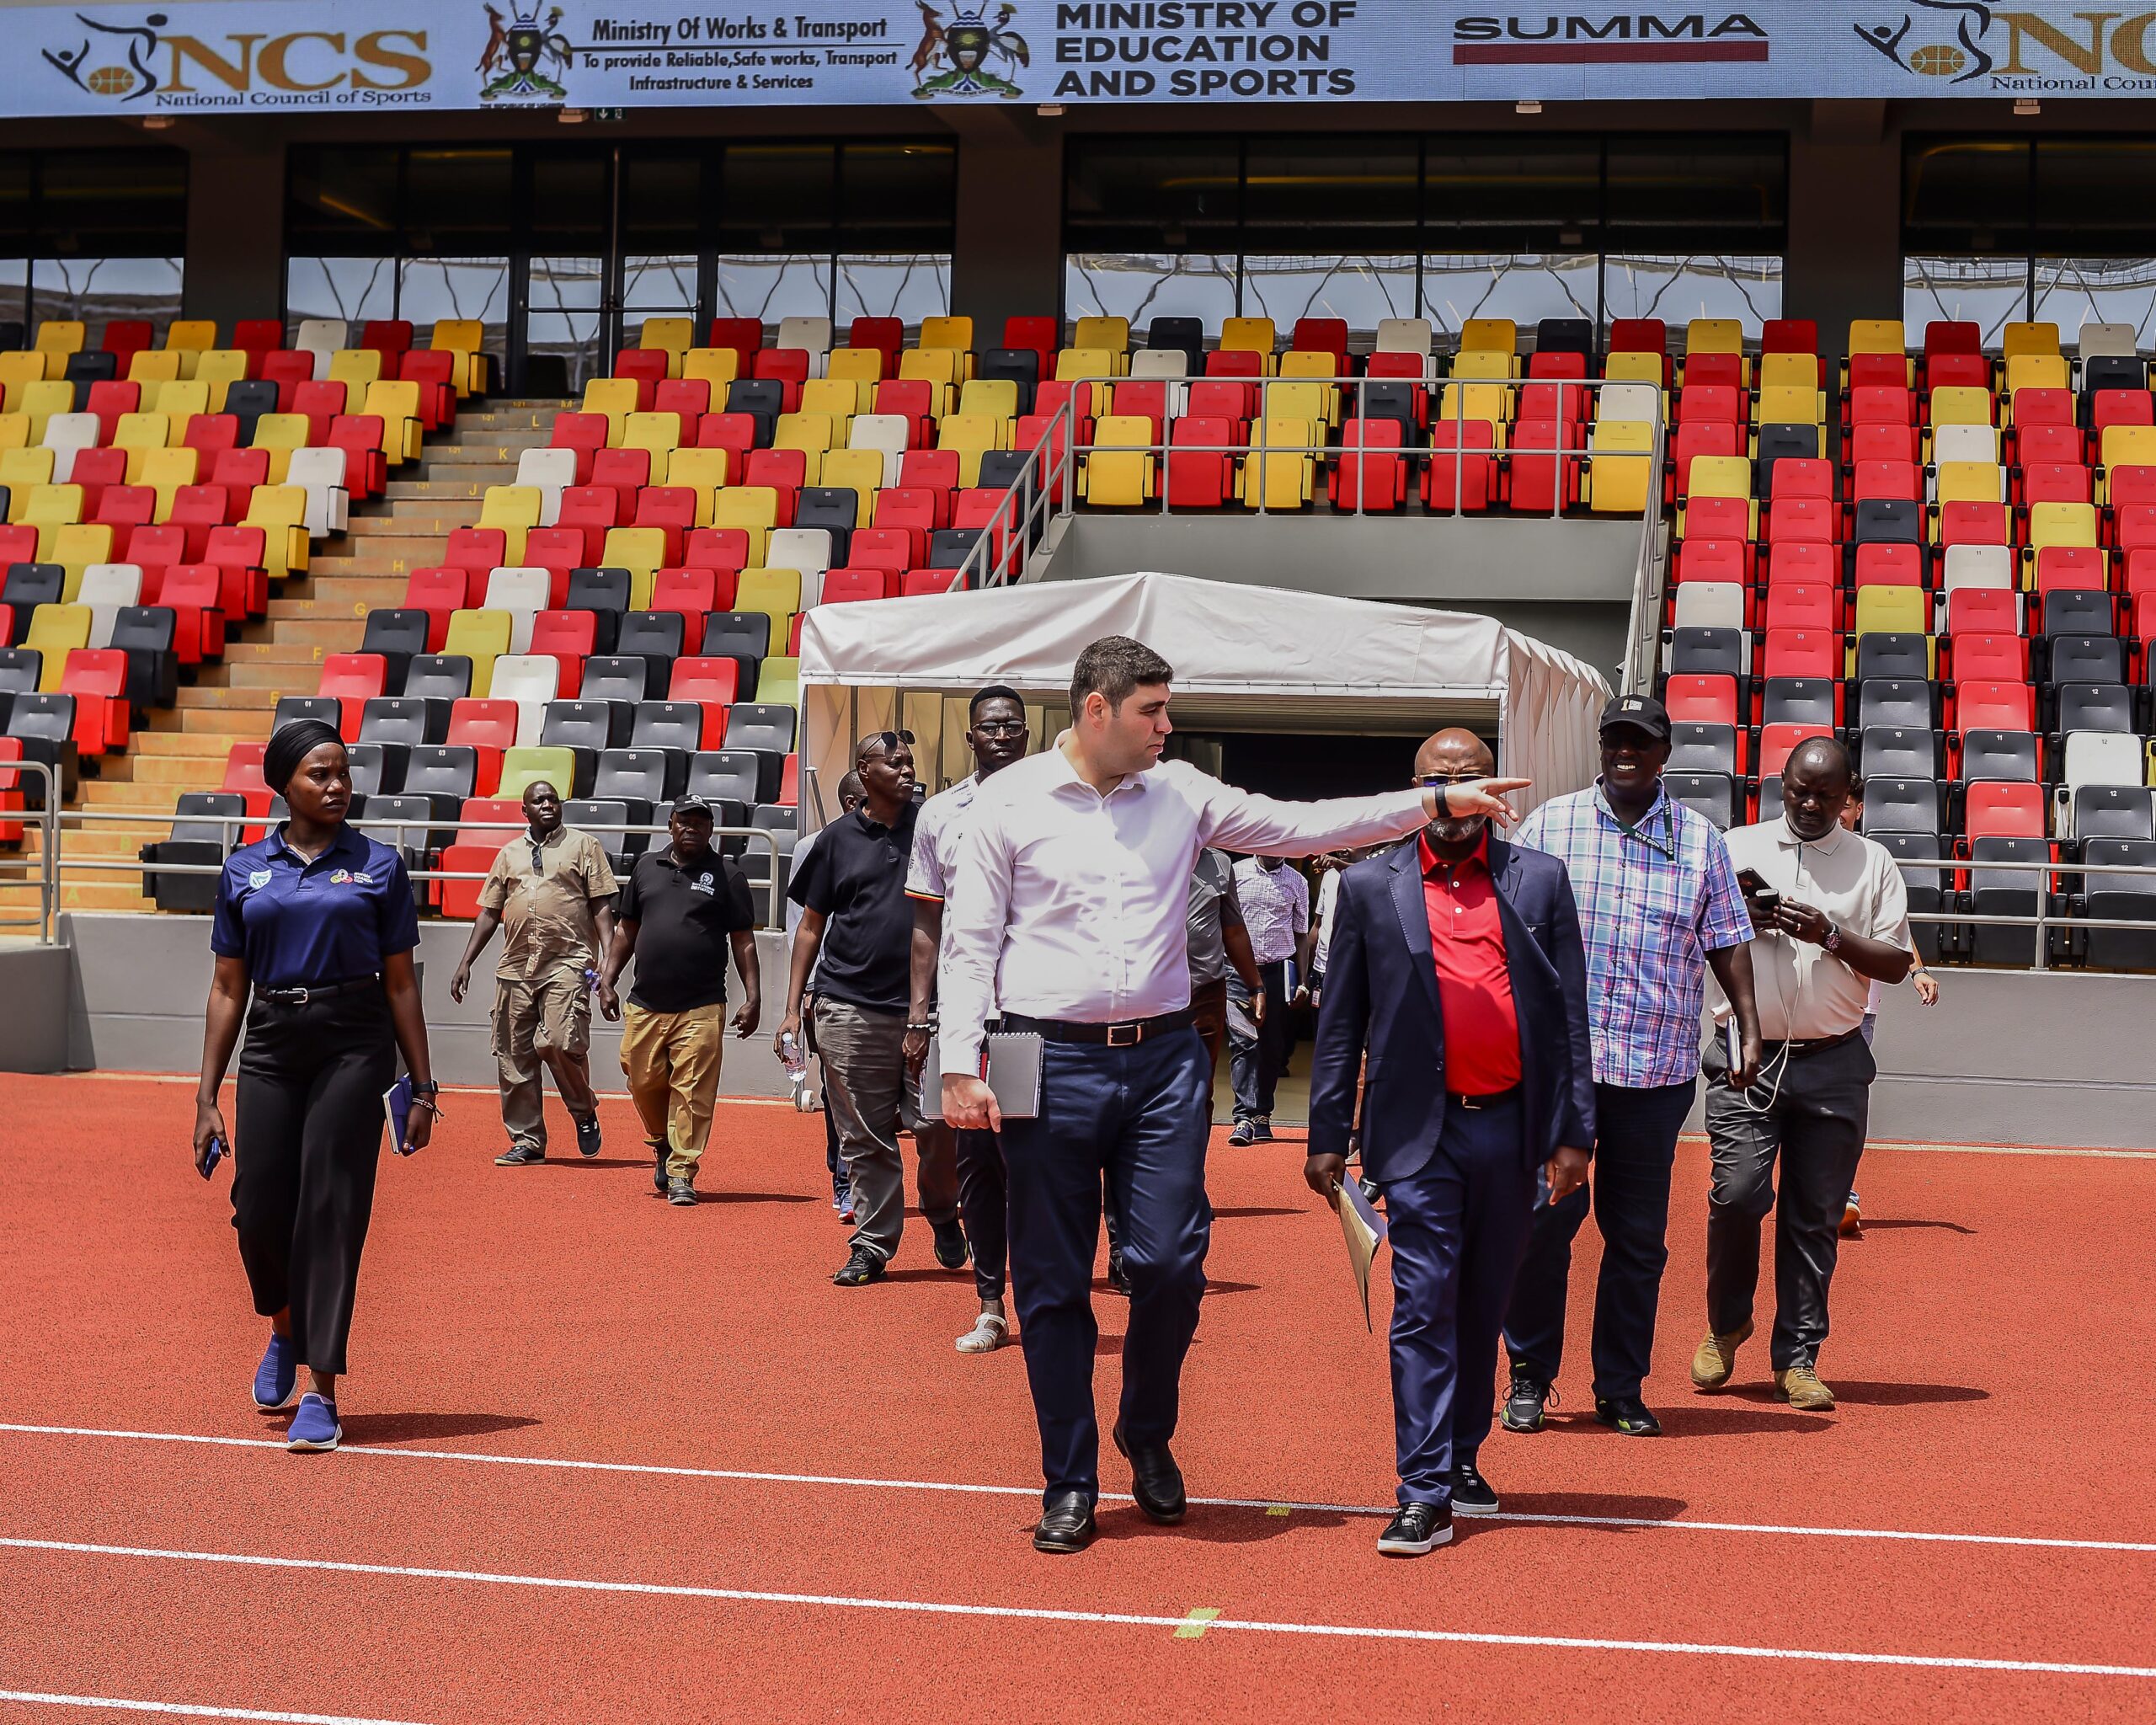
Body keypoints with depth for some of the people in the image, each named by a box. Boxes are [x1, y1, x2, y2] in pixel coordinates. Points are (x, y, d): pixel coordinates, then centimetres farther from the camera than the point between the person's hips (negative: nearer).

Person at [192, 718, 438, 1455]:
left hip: (354, 1047, -2)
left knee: (331, 1209, -6)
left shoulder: (378, 866, 4)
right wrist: (206, 1100, 6)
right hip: (271, 1048, 2)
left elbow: (401, 984, 6)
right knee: (259, 1209, -1)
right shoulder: (244, 870, 9)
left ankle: (321, 1394, 0)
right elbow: (228, 989, 10)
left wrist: (422, 1089, 3)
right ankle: (284, 1329, 33)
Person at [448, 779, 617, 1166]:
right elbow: (489, 913, 20)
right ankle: (527, 1142, 11)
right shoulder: (509, 854, 18)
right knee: (513, 1057, 2)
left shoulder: (583, 846, 8)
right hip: (516, 967, 4)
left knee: (559, 1042, -19)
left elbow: (601, 905, 2)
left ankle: (584, 1112, 7)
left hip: (567, 964, -4)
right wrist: (466, 963, 12)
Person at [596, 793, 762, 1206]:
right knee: (643, 1082, 6)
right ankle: (663, 1143, 33)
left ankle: (681, 1173, -1)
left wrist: (753, 998, -4)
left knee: (693, 1092, -7)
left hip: (701, 1009, -3)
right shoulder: (647, 867, 13)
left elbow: (743, 941, 3)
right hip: (644, 1005, 3)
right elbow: (626, 930, 19)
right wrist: (607, 981, 12)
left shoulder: (726, 875, 4)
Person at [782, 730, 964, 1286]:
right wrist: (793, 1007, 8)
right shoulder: (838, 839, 8)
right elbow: (812, 926, 13)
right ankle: (873, 1243, 13)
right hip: (851, 1011, 0)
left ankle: (942, 1213, 24)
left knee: (940, 1127, -2)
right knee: (866, 1140, 3)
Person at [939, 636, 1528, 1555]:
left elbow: (1303, 825, 10)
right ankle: (1070, 1484, 15)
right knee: (1053, 1284, 3)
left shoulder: (1181, 793, 10)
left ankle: (1148, 1434, 23)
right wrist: (961, 1066, -6)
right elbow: (971, 940, 1)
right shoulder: (1010, 799, 0)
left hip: (1163, 1061, 3)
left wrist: (1435, 801, 3)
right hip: (1054, 1064, -2)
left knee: (1170, 1264, -5)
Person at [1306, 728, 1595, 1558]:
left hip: (1510, 1126, 2)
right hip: (1419, 1128, -2)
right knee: (1424, 1305, -6)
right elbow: (1341, 1023, 6)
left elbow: (1569, 1014, 5)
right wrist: (1327, 1137, 2)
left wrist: (1573, 1132, -1)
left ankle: (1463, 1457, 27)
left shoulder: (1540, 880, 6)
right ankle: (1424, 1493, -6)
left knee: (1483, 1305, 12)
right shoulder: (1370, 887, 4)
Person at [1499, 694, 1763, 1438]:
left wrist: (1750, 1028, 3)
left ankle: (1621, 1391, 18)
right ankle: (1529, 1377, 13)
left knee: (1639, 1236, 6)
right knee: (1544, 1218, -2)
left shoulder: (1700, 840, 8)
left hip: (1657, 1069, 1)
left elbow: (1727, 943, 12)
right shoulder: (1549, 824, 5)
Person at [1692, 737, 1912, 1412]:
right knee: (1738, 1193, -12)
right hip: (1746, 1056, -1)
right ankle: (1726, 1324, 13)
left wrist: (1832, 935, -12)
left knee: (1816, 1216, 2)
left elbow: (1896, 962, 4)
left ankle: (1798, 1358, 11)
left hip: (1832, 1064, 1)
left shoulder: (1873, 863, 8)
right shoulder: (1735, 849, 9)